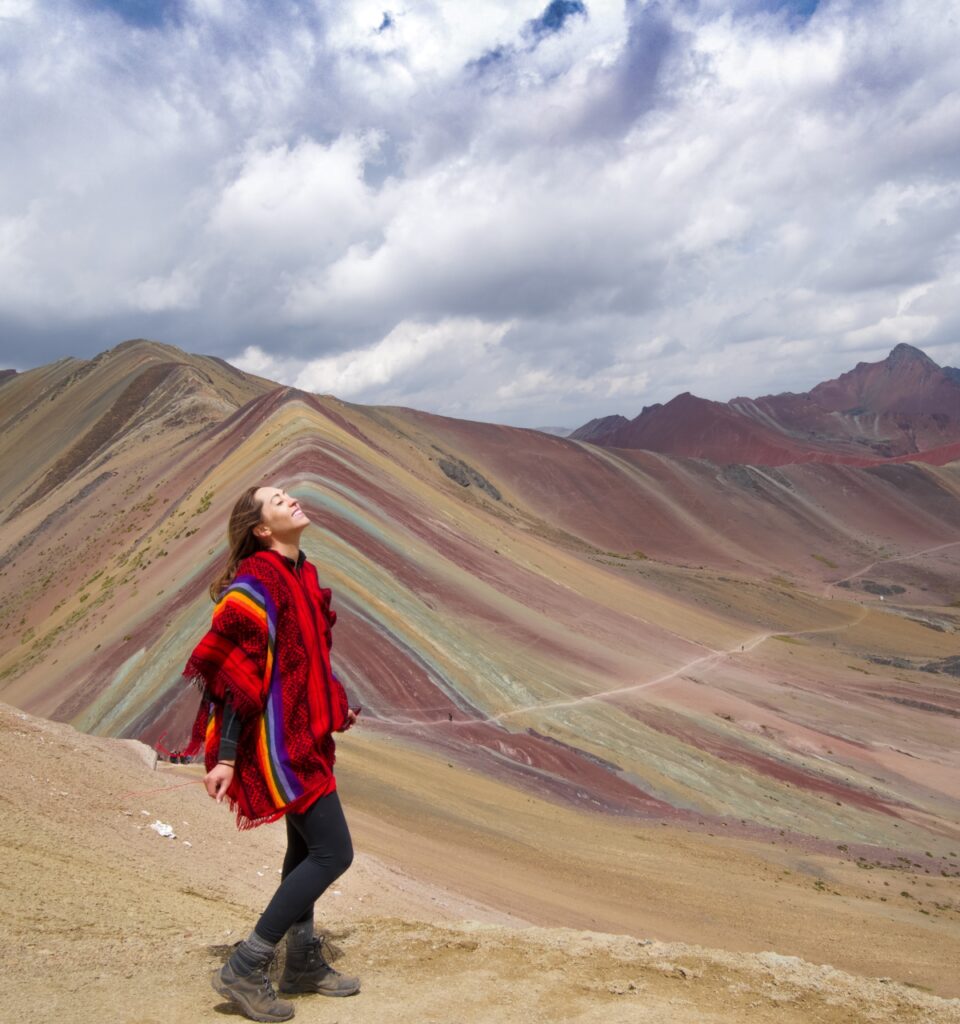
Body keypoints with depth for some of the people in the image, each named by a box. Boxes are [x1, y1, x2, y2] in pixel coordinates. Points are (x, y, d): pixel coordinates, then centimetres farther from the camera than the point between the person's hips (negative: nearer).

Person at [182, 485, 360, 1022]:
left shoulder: (302, 575, 9)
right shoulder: (257, 583, -19)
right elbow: (238, 676, -21)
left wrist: (336, 708, 27)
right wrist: (225, 757, -21)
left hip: (304, 733, 10)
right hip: (281, 738, -10)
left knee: (306, 847, 17)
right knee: (334, 852, -7)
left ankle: (304, 963, 31)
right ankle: (245, 969, 2)